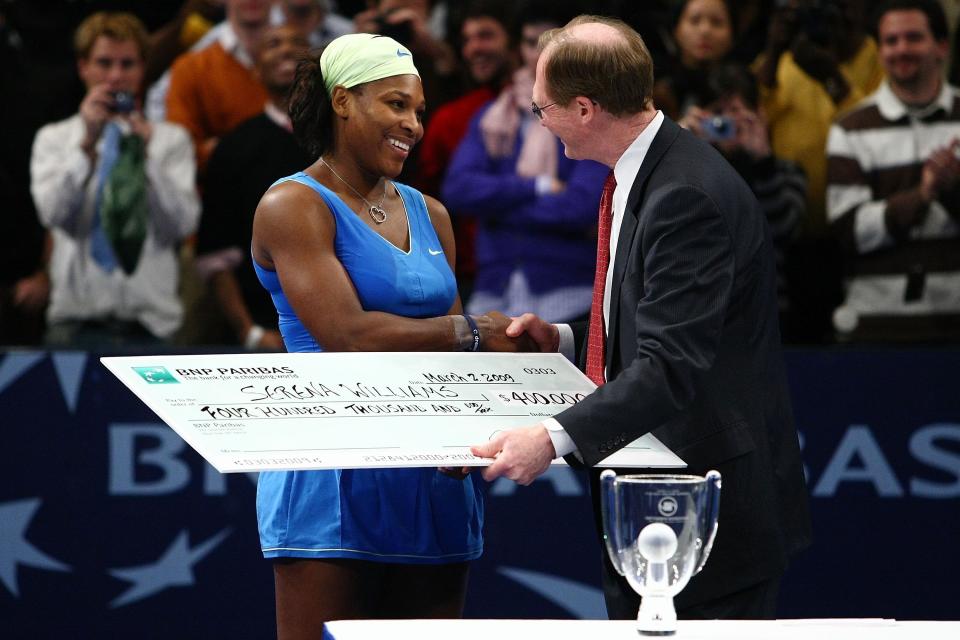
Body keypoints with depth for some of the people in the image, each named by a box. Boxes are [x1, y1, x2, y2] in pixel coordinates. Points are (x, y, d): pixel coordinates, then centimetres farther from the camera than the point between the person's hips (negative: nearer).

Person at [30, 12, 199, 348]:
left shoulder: (172, 140, 10)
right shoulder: (53, 139, 12)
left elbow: (183, 224, -4)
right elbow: (52, 212, -7)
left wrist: (147, 156, -14)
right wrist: (88, 144, -15)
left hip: (151, 319, 0)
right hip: (78, 317, 0)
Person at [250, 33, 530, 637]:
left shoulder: (429, 215, 17)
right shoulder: (294, 207, -4)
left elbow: (450, 350, 14)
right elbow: (347, 334, -16)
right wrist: (474, 332, -13)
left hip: (432, 484, 6)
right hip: (333, 486, -6)